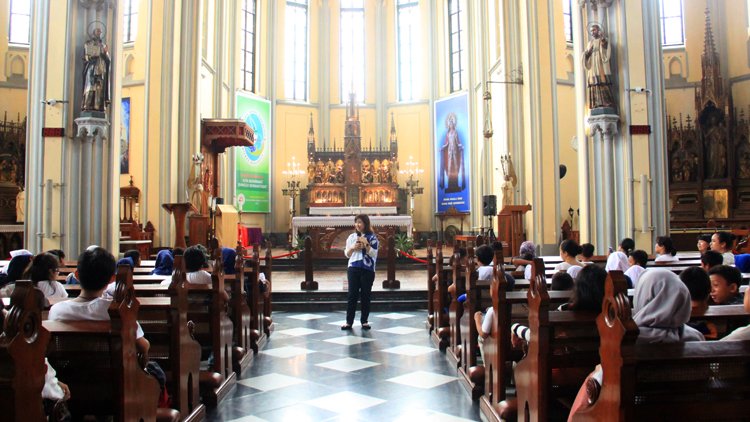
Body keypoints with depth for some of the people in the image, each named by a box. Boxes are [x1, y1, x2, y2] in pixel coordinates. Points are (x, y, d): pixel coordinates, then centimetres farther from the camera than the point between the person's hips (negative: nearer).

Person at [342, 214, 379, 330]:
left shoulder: (372, 237, 0)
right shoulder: (351, 237, 10)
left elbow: (374, 254, -6)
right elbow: (347, 254, 11)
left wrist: (366, 245, -16)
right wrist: (353, 247, -7)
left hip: (367, 270, -2)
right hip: (353, 269, 2)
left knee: (365, 295, 4)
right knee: (352, 295, 1)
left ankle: (364, 321, 13)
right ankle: (349, 322, 3)